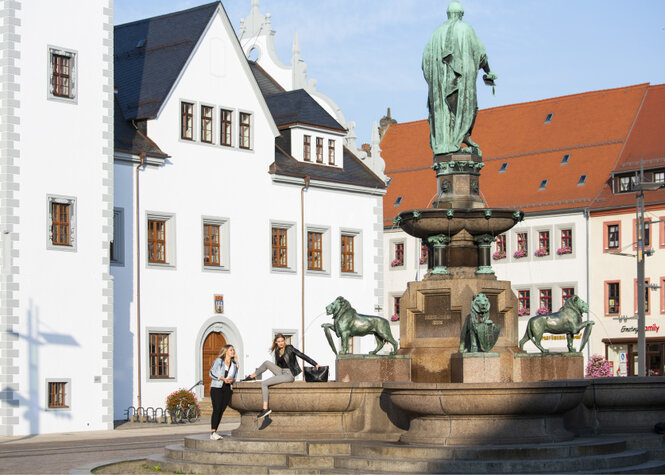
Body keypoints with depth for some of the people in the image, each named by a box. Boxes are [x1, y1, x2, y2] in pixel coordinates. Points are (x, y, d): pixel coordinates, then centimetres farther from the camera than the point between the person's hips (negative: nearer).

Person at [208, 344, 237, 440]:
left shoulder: (234, 364, 17)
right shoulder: (218, 361, 2)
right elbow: (212, 373, -4)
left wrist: (232, 379, -2)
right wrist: (223, 378, -15)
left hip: (228, 389, 5)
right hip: (217, 387, -5)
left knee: (221, 410, -2)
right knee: (217, 409, -16)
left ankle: (214, 433, 2)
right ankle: (213, 433, -21)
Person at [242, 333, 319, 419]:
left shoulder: (289, 348, -6)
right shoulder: (277, 351, 14)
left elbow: (302, 355, -9)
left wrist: (315, 364, -12)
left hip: (289, 375, -7)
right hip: (281, 372, 7)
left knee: (264, 383, -19)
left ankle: (265, 408, -21)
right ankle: (252, 376, 9)